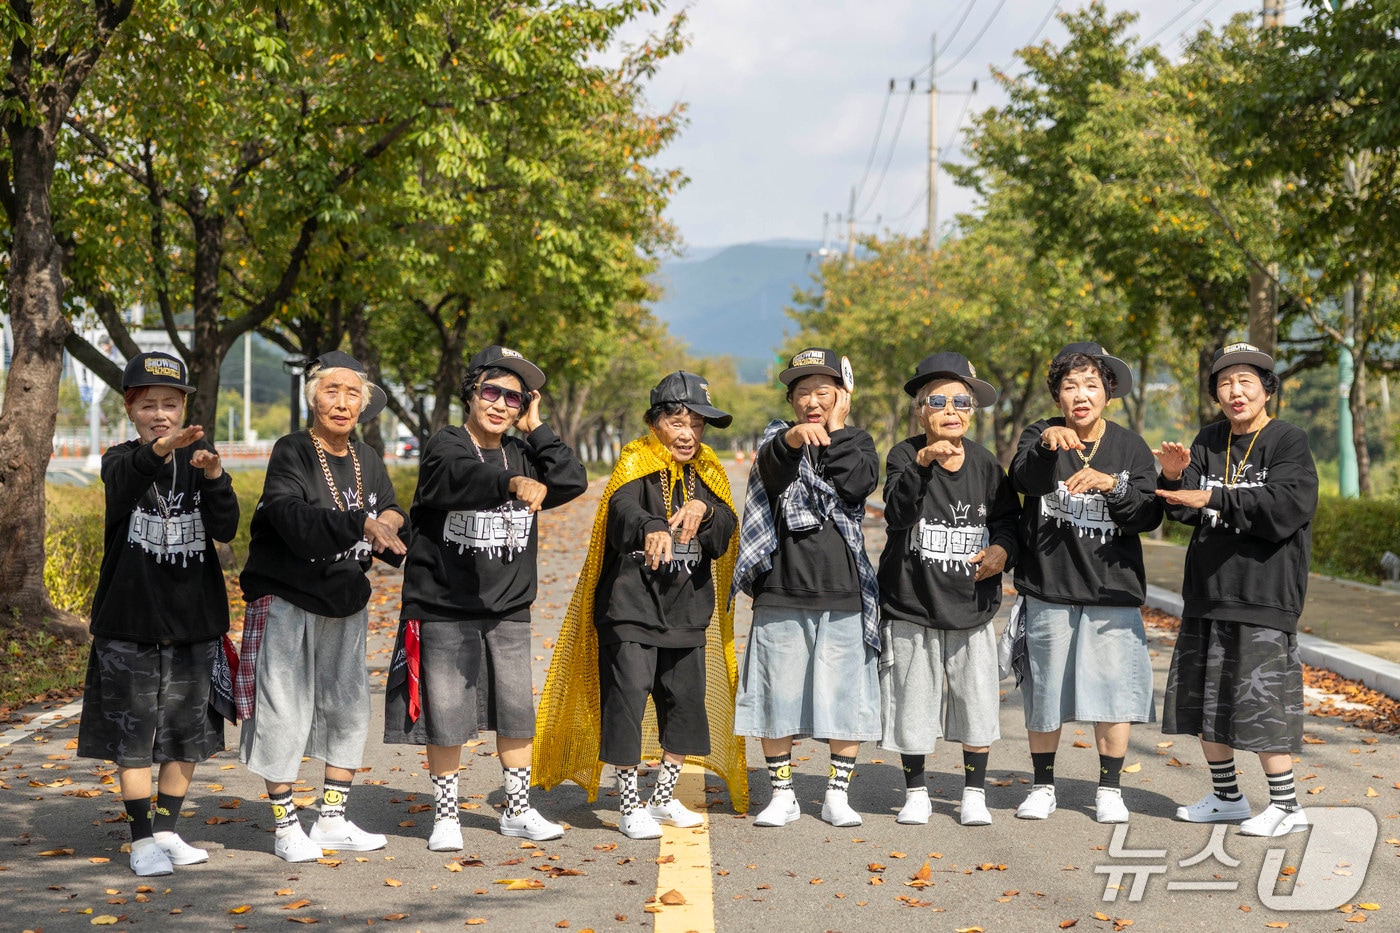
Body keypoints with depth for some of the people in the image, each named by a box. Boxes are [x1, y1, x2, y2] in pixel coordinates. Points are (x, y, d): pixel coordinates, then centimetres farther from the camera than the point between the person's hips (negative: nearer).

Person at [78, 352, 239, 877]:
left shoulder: (200, 458, 4)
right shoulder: (120, 461, -3)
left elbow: (225, 529, -9)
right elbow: (124, 481, -30)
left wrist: (214, 478, -28)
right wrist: (158, 451, -52)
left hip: (194, 620, 3)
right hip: (130, 621, -3)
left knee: (188, 732, 10)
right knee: (132, 734, 2)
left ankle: (167, 830, 24)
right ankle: (141, 838, 13)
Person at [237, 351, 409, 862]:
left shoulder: (367, 460, 7)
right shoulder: (291, 452, -12)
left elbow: (393, 534, 10)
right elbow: (293, 519, -30)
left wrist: (391, 524, -13)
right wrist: (361, 524, -38)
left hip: (345, 603, 6)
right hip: (287, 601, -6)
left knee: (349, 708, 10)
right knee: (285, 711, -3)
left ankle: (332, 821, 22)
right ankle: (286, 827, 10)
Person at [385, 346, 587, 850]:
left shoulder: (522, 453, 9)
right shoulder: (445, 446, -7)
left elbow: (572, 482, -5)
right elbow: (466, 477, -31)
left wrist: (536, 428, -4)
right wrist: (514, 483, -49)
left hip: (508, 611, 5)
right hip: (444, 608, -5)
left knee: (517, 713, 10)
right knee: (445, 718, 1)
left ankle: (519, 810, 25)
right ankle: (445, 816, 16)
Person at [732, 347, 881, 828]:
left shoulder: (858, 445, 10)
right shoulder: (777, 442, 7)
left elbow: (855, 485, -13)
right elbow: (770, 474, -18)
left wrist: (836, 428, -5)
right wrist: (792, 439, -38)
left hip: (842, 595, 0)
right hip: (781, 593, 0)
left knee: (845, 698, 4)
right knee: (777, 697, 5)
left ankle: (837, 792, 18)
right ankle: (782, 793, 19)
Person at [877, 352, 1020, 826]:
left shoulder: (984, 463, 2)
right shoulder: (905, 456, -7)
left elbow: (1009, 518, 11)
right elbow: (897, 515, -25)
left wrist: (1003, 550, -9)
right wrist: (922, 463, -38)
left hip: (970, 605, 2)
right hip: (912, 605, -2)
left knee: (977, 703, 5)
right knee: (913, 703, 7)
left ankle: (974, 793, 23)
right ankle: (916, 792, 25)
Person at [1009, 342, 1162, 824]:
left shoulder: (1130, 447, 3)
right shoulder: (1039, 436, -1)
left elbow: (1149, 516, -7)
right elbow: (1025, 479, -23)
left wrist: (1111, 485, -25)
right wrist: (1047, 446, -44)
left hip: (1112, 590, 1)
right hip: (1048, 589, 0)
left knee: (1114, 692, 2)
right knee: (1043, 693, 7)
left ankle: (1109, 790, 18)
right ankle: (1042, 787, 24)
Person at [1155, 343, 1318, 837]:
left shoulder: (1289, 443, -5)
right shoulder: (1209, 442, 11)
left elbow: (1283, 508, -19)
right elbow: (1187, 509, 2)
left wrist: (1214, 498, -22)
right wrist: (1176, 478, -18)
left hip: (1263, 596, -6)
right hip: (1206, 593, 7)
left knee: (1261, 703, -6)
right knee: (1204, 702, 12)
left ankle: (1286, 805, 7)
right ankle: (1226, 797, 27)